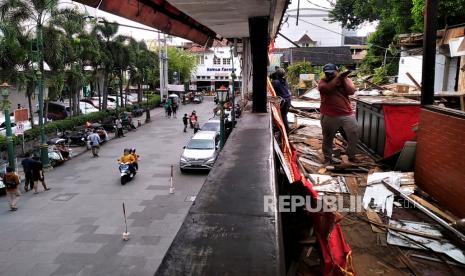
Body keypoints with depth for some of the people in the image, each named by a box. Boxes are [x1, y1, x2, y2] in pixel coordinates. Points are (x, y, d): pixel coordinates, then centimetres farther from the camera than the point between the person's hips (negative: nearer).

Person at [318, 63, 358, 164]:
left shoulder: (346, 79, 6)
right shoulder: (322, 81, -1)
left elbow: (351, 91, -10)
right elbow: (328, 88, -22)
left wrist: (343, 79, -12)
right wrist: (338, 77, -20)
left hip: (347, 114, 2)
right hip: (329, 116, -2)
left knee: (354, 134, 0)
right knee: (328, 138, 9)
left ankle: (351, 156, 16)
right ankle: (328, 158, 24)